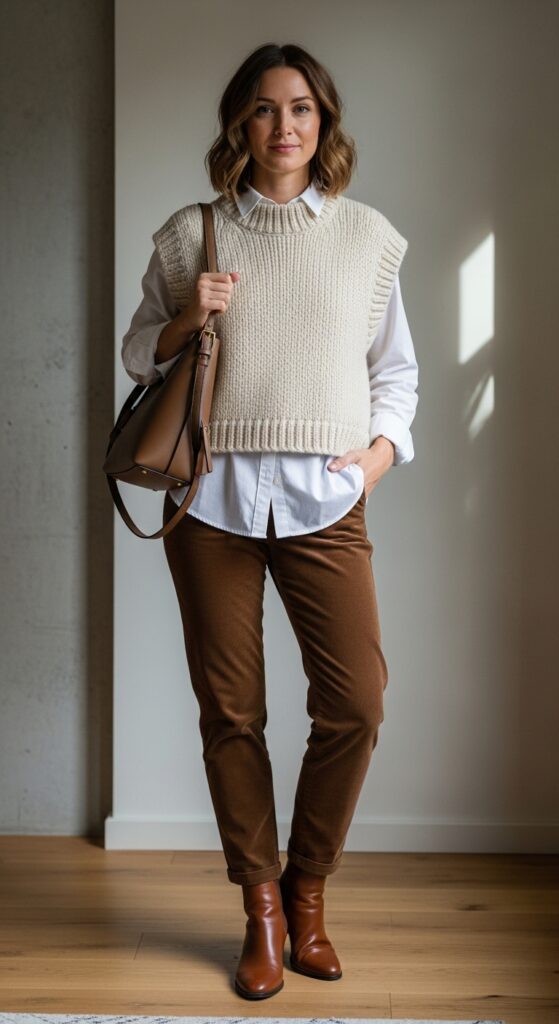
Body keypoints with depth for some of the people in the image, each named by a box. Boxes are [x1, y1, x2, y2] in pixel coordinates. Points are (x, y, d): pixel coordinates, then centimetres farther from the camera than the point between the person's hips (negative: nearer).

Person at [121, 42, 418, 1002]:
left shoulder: (369, 235, 10)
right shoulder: (191, 233, 8)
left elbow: (395, 367, 14)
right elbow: (137, 355, 13)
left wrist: (382, 447, -2)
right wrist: (186, 317, -6)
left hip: (323, 498, 1)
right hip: (213, 492, 0)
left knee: (355, 702, -7)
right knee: (230, 710, 3)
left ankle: (306, 887, 18)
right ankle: (261, 907, 21)